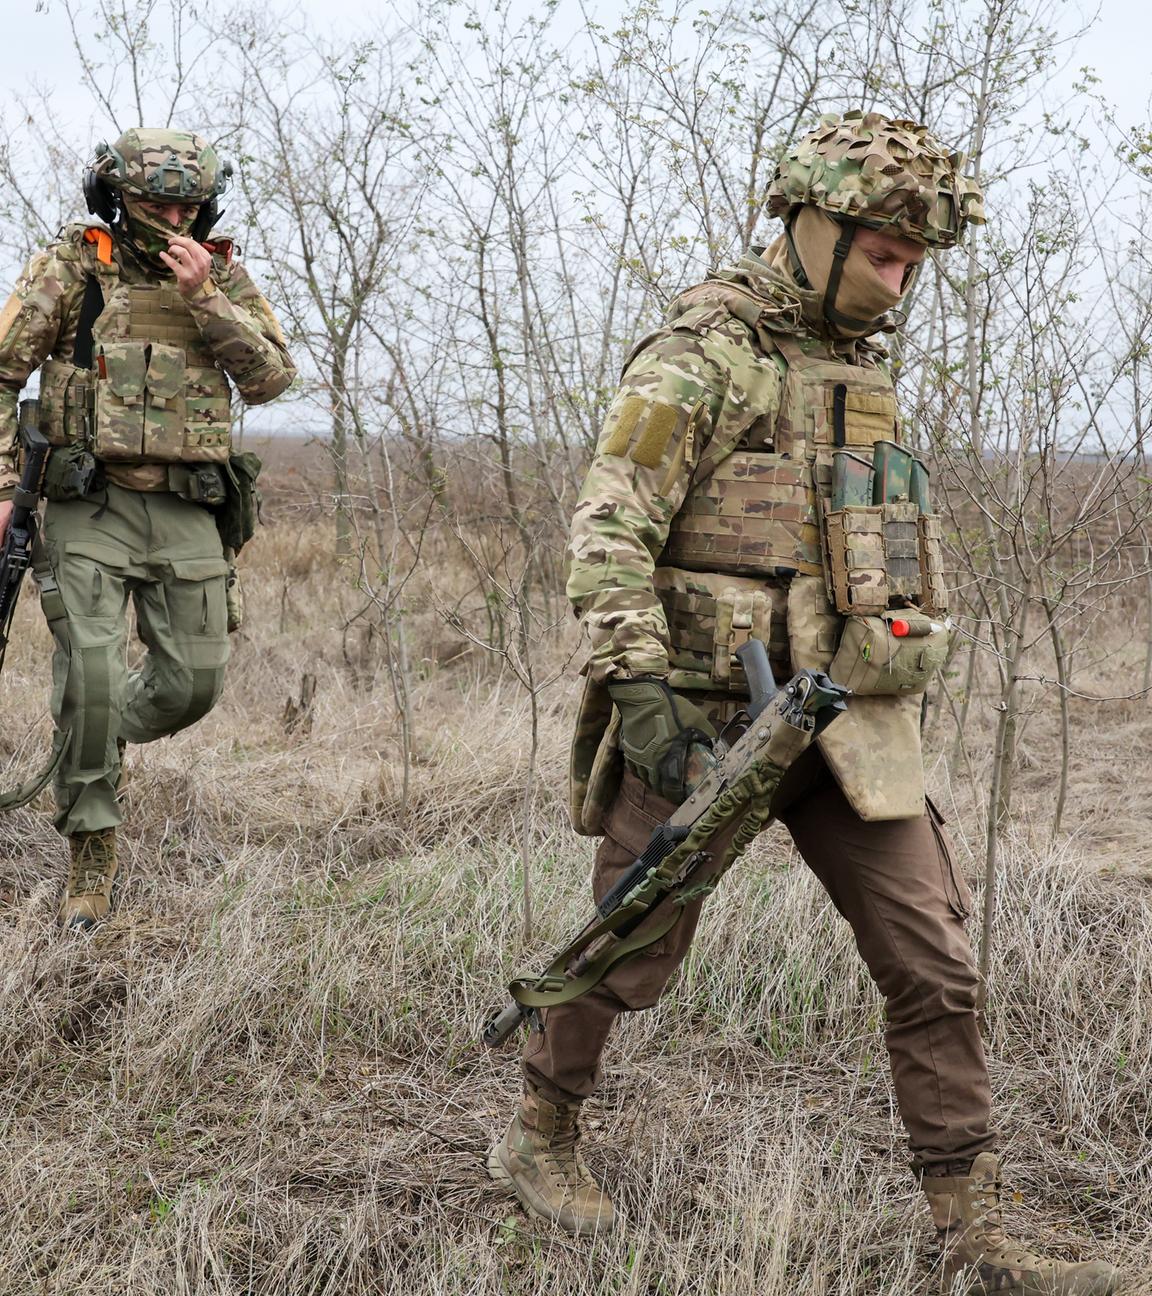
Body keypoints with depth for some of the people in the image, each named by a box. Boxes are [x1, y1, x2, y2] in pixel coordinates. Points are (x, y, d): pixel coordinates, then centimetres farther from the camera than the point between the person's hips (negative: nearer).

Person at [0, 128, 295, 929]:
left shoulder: (223, 274, 8)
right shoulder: (72, 264, 1)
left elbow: (271, 379, -3)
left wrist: (203, 297, -12)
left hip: (187, 512, 3)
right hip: (92, 506, -3)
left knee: (193, 685, 2)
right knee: (92, 677, -12)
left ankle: (93, 749, 34)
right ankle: (92, 857, 2)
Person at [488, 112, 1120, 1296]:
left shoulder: (859, 367, 14)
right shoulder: (698, 357, -11)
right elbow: (607, 536, -18)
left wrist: (906, 687, 22)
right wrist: (639, 687, -26)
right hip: (704, 719, -6)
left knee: (934, 964, 0)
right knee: (630, 955, 8)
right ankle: (537, 1140, 34)